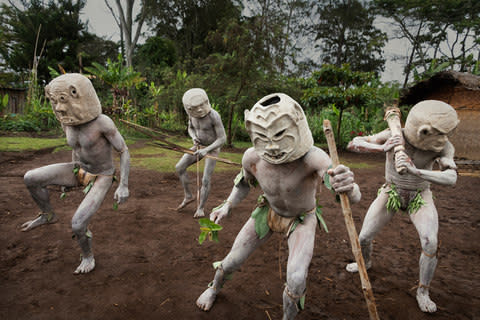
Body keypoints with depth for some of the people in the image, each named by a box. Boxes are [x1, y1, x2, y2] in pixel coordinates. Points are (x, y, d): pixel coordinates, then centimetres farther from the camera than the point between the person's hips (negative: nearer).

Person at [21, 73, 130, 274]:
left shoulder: (103, 122, -30)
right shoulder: (68, 121, -9)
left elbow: (124, 151, -21)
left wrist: (124, 186, -21)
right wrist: (71, 173, 20)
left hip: (102, 178, -6)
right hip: (81, 170, 6)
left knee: (78, 224, -15)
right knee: (31, 179, -10)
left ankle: (88, 256, 17)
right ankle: (48, 215, 17)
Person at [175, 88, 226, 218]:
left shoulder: (215, 116, -28)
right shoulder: (192, 113, -9)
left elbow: (222, 139, -25)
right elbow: (191, 129, 7)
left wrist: (206, 150, -34)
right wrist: (194, 138, -16)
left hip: (212, 149, -6)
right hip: (200, 146, 6)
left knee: (205, 179, -12)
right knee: (179, 167, -5)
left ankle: (200, 208, 8)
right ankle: (188, 196, 10)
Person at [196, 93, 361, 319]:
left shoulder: (313, 158, -40)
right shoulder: (252, 157, -29)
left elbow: (354, 198, -50)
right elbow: (245, 182, -5)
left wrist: (348, 186, -74)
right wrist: (227, 207, -18)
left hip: (302, 219, -2)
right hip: (269, 211, 3)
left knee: (296, 280, -20)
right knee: (233, 260, 10)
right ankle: (214, 288, 47)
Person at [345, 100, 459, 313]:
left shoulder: (443, 146, -23)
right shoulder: (393, 136, -25)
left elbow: (450, 178, -38)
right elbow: (353, 144, -28)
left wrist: (415, 171, -55)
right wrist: (383, 148, -45)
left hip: (420, 197, 0)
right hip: (391, 193, 1)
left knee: (430, 244, -21)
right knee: (363, 238, 3)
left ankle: (423, 292, 5)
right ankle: (366, 262, 39)